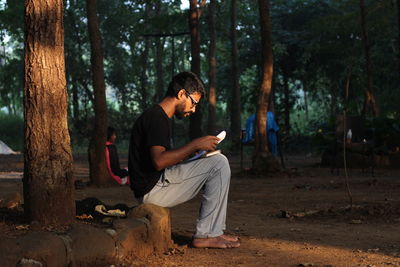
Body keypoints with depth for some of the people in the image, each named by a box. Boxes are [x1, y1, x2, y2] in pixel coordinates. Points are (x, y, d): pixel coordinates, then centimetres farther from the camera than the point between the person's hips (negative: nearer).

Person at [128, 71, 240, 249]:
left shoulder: (160, 117, 20)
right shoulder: (156, 117, -13)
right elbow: (158, 161, -26)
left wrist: (191, 151, 9)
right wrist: (195, 145, -20)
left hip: (158, 183, 11)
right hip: (152, 189, -11)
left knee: (219, 164, 17)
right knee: (219, 163, -14)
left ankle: (212, 233, 8)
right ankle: (204, 235, -12)